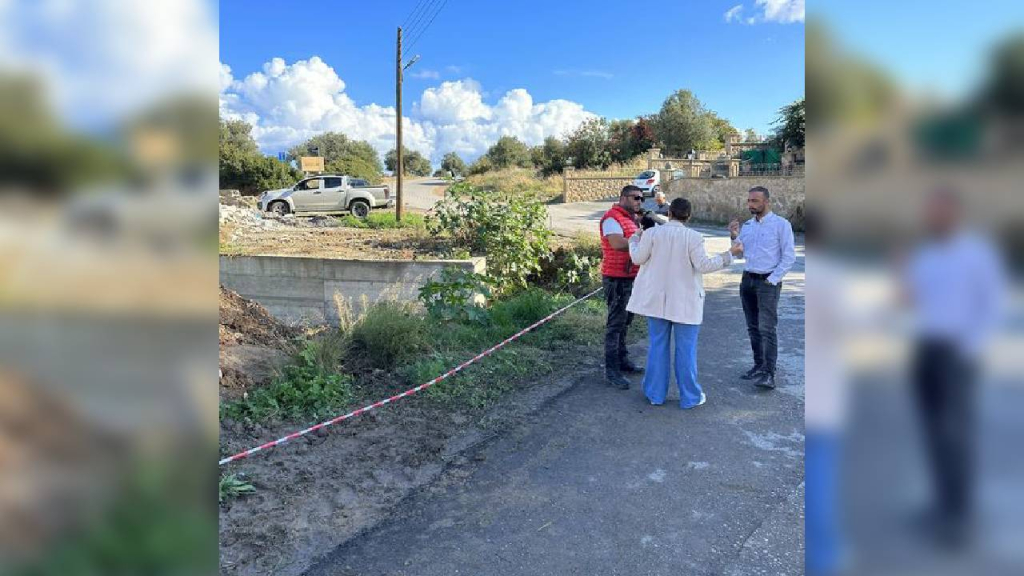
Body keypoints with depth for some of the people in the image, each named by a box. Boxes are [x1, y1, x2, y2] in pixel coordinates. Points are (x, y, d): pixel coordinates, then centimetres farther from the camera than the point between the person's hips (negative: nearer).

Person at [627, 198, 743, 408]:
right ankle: (689, 396, 14)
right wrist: (729, 254, -2)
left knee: (658, 345, 11)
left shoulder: (652, 233, -5)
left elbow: (638, 258, 0)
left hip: (657, 299, 2)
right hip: (684, 302, -2)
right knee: (686, 349, 6)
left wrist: (635, 239, 18)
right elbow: (704, 265, -12)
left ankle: (656, 394, 17)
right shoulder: (693, 237, -11)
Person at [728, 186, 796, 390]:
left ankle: (769, 374, -12)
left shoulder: (781, 224, -6)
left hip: (768, 282, -6)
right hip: (747, 280, 6)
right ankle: (758, 366, 20)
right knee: (753, 327, 11)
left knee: (766, 328, -12)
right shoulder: (747, 225, 11)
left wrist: (772, 280, -12)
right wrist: (734, 236, -4)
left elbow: (789, 257, -8)